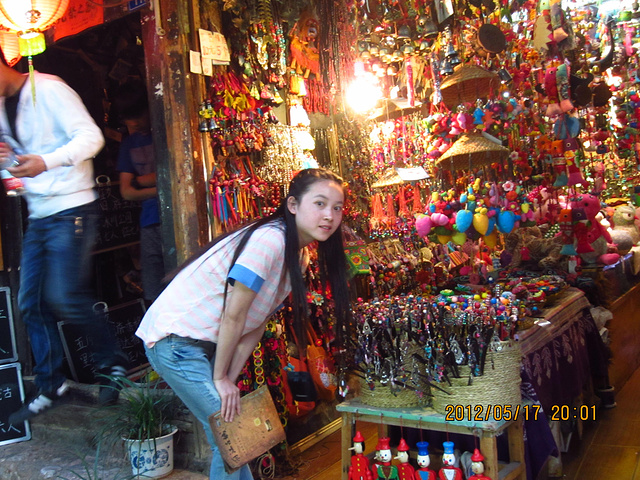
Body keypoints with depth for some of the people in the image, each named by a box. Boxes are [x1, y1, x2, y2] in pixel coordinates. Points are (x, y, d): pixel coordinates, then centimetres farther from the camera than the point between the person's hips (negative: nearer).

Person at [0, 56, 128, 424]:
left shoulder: (47, 89, -8)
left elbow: (91, 137, -17)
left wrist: (47, 162, -30)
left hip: (70, 211, -9)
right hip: (38, 217, 9)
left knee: (65, 297, -13)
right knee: (32, 304, 7)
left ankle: (114, 365, 8)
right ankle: (51, 386, 18)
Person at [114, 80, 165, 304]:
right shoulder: (129, 144, 18)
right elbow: (126, 192, 12)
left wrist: (142, 180, 8)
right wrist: (160, 189, -7)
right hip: (150, 224, 4)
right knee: (153, 298, 1)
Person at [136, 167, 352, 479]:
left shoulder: (298, 255, 5)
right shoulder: (270, 240, -25)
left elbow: (256, 324, 3)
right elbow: (233, 317, -21)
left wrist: (230, 379, -3)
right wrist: (221, 378, -11)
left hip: (207, 344, 9)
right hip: (174, 340, -8)